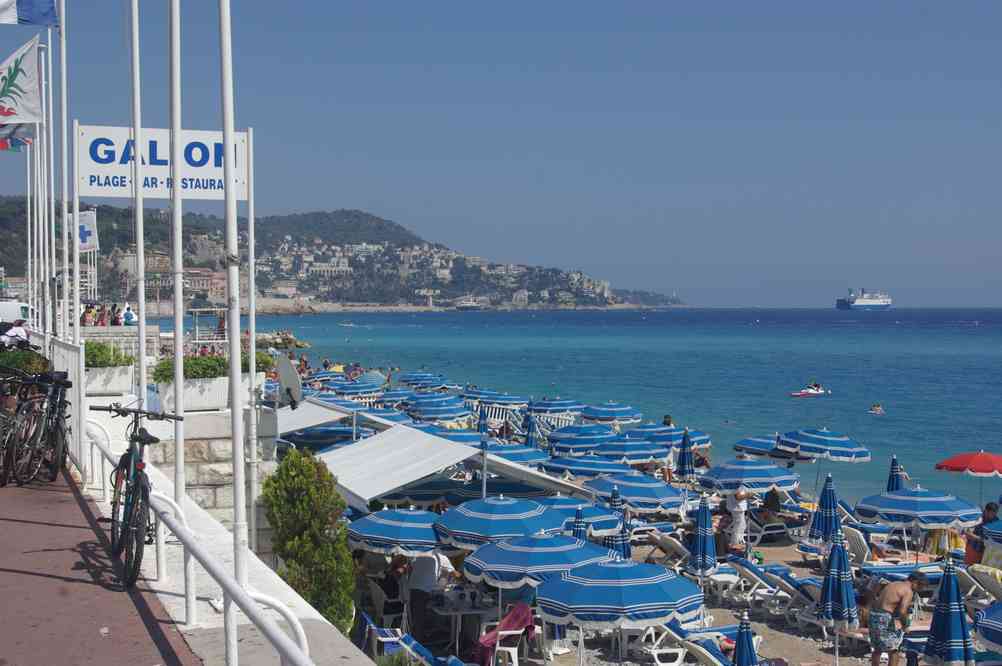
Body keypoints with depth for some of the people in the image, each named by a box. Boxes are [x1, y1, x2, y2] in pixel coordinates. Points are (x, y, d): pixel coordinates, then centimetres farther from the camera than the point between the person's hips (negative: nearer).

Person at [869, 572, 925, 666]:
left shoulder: (892, 585, 19)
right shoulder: (908, 592, -7)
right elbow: (902, 611, -20)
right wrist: (904, 626, -4)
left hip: (873, 613, 9)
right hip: (884, 618, -9)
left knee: (877, 648, 21)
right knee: (893, 651, 1)